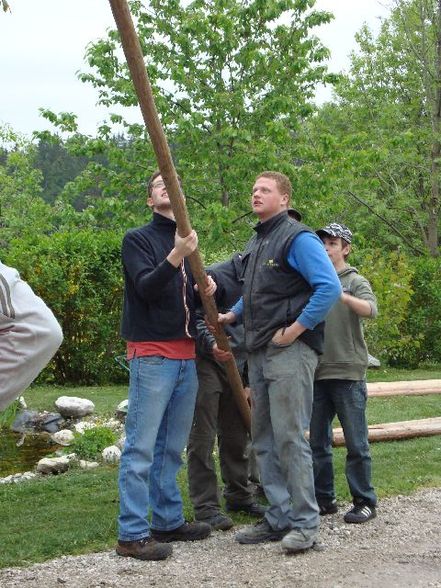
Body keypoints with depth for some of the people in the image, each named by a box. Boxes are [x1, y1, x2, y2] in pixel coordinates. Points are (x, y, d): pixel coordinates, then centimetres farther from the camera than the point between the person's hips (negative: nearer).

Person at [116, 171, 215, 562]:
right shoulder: (137, 239, -1)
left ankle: (168, 521, 19)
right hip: (152, 355, -7)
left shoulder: (187, 243, 17)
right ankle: (132, 533, -5)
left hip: (186, 356, 7)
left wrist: (206, 290, -2)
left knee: (172, 448, 11)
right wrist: (176, 256, -27)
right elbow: (146, 287, -15)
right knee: (141, 447, -7)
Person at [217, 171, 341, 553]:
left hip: (290, 351, -9)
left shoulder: (298, 239, -10)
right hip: (259, 352, 9)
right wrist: (231, 316, 15)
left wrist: (296, 329, -19)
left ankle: (305, 523, 2)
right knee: (264, 440, 11)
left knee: (290, 438, -7)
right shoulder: (256, 243, 18)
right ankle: (279, 518, 19)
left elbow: (330, 287, -21)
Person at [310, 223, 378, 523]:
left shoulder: (356, 282, 0)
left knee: (356, 443, 0)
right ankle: (324, 498, 20)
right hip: (317, 373, 5)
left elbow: (371, 309, -19)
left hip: (348, 373, -5)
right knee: (318, 441, 10)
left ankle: (365, 501, 9)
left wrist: (341, 295, -36)